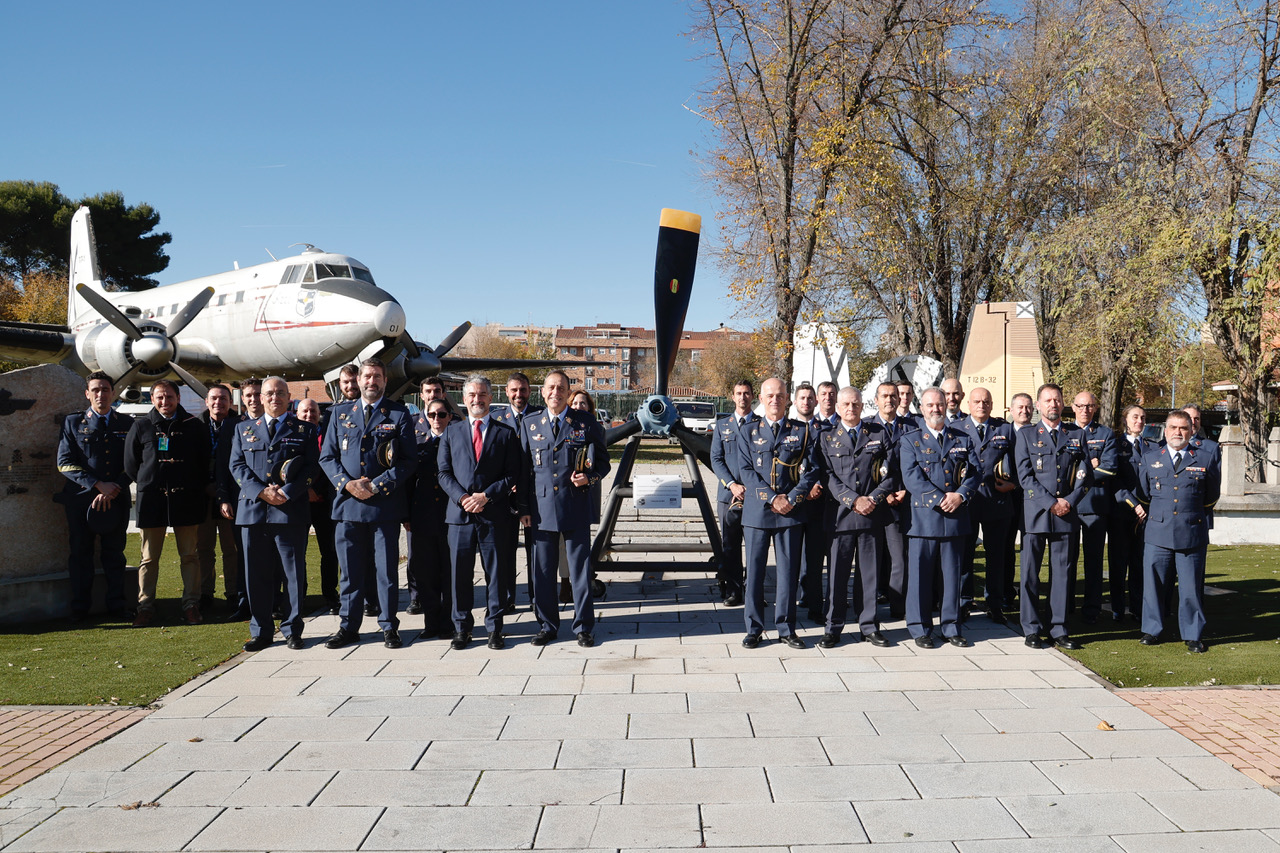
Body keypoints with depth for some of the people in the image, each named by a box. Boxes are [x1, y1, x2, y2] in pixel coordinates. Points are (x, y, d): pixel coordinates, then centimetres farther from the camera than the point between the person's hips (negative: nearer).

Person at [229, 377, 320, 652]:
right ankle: (260, 631, 14)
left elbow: (312, 468, 1)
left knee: (294, 572, 1)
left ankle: (292, 629, 10)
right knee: (257, 574, 5)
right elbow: (237, 465, 8)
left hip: (291, 510, -2)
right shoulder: (244, 429, 17)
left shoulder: (305, 430, 10)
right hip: (253, 510, 2)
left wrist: (287, 492, -13)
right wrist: (261, 491, -8)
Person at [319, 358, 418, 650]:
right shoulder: (340, 413, 13)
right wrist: (347, 483, -7)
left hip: (386, 504, -2)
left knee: (386, 568, 3)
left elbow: (409, 459, -2)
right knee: (350, 569, 8)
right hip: (348, 503, 2)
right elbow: (327, 456, 11)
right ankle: (348, 627, 18)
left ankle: (389, 627, 13)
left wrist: (377, 486, -11)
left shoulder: (399, 414, 3)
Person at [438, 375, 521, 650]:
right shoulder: (451, 432, 13)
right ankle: (462, 627, 16)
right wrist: (462, 498, -9)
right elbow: (443, 471, 7)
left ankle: (494, 627, 13)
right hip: (459, 514, 1)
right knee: (460, 572, 4)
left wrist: (486, 496, -11)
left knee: (495, 571, 4)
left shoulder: (506, 433, 7)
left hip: (494, 514, -1)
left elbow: (512, 474, 1)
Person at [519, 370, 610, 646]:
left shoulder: (586, 424, 4)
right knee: (543, 570, 7)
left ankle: (583, 627, 14)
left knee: (580, 568, 2)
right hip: (542, 507, 2)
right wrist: (523, 507, 5)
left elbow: (602, 460, 9)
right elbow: (523, 468, 10)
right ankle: (547, 626, 20)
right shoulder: (530, 424, 10)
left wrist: (589, 477, -12)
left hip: (576, 507, -2)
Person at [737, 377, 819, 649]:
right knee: (754, 570, 3)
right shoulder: (749, 431, 9)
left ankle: (786, 628, 14)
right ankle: (754, 628, 13)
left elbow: (811, 470, 2)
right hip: (757, 510, 0)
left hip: (790, 511, 0)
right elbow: (746, 471, 1)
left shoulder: (803, 431, 8)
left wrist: (792, 499, -10)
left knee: (788, 570, 4)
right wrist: (772, 499, -11)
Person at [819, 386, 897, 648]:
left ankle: (869, 626, 16)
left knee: (870, 572, 6)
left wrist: (874, 499, -9)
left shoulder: (879, 434, 10)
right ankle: (833, 628, 10)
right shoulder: (827, 438, 8)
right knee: (837, 573, 2)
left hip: (873, 514, 1)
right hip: (841, 514, -1)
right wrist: (854, 500, -13)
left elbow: (892, 472, 4)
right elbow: (829, 477, -1)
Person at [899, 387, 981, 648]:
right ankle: (920, 628, 11)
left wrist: (960, 495, -12)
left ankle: (951, 627, 18)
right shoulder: (910, 441, 5)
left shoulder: (963, 439, 14)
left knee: (953, 574, 8)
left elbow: (976, 471, 6)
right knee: (920, 575, 1)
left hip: (956, 517, 3)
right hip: (923, 517, -3)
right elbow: (912, 478, -7)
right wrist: (940, 499, -16)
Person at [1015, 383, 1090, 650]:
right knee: (1030, 572, 0)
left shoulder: (1077, 435, 12)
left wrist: (1070, 501, -7)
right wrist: (1051, 503, -11)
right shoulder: (1026, 435, 5)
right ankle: (1031, 629, 9)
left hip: (1066, 514, 2)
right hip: (1035, 513, -2)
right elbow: (1025, 477, -3)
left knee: (1062, 572, 5)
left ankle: (1058, 630, 12)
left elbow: (1085, 474, 7)